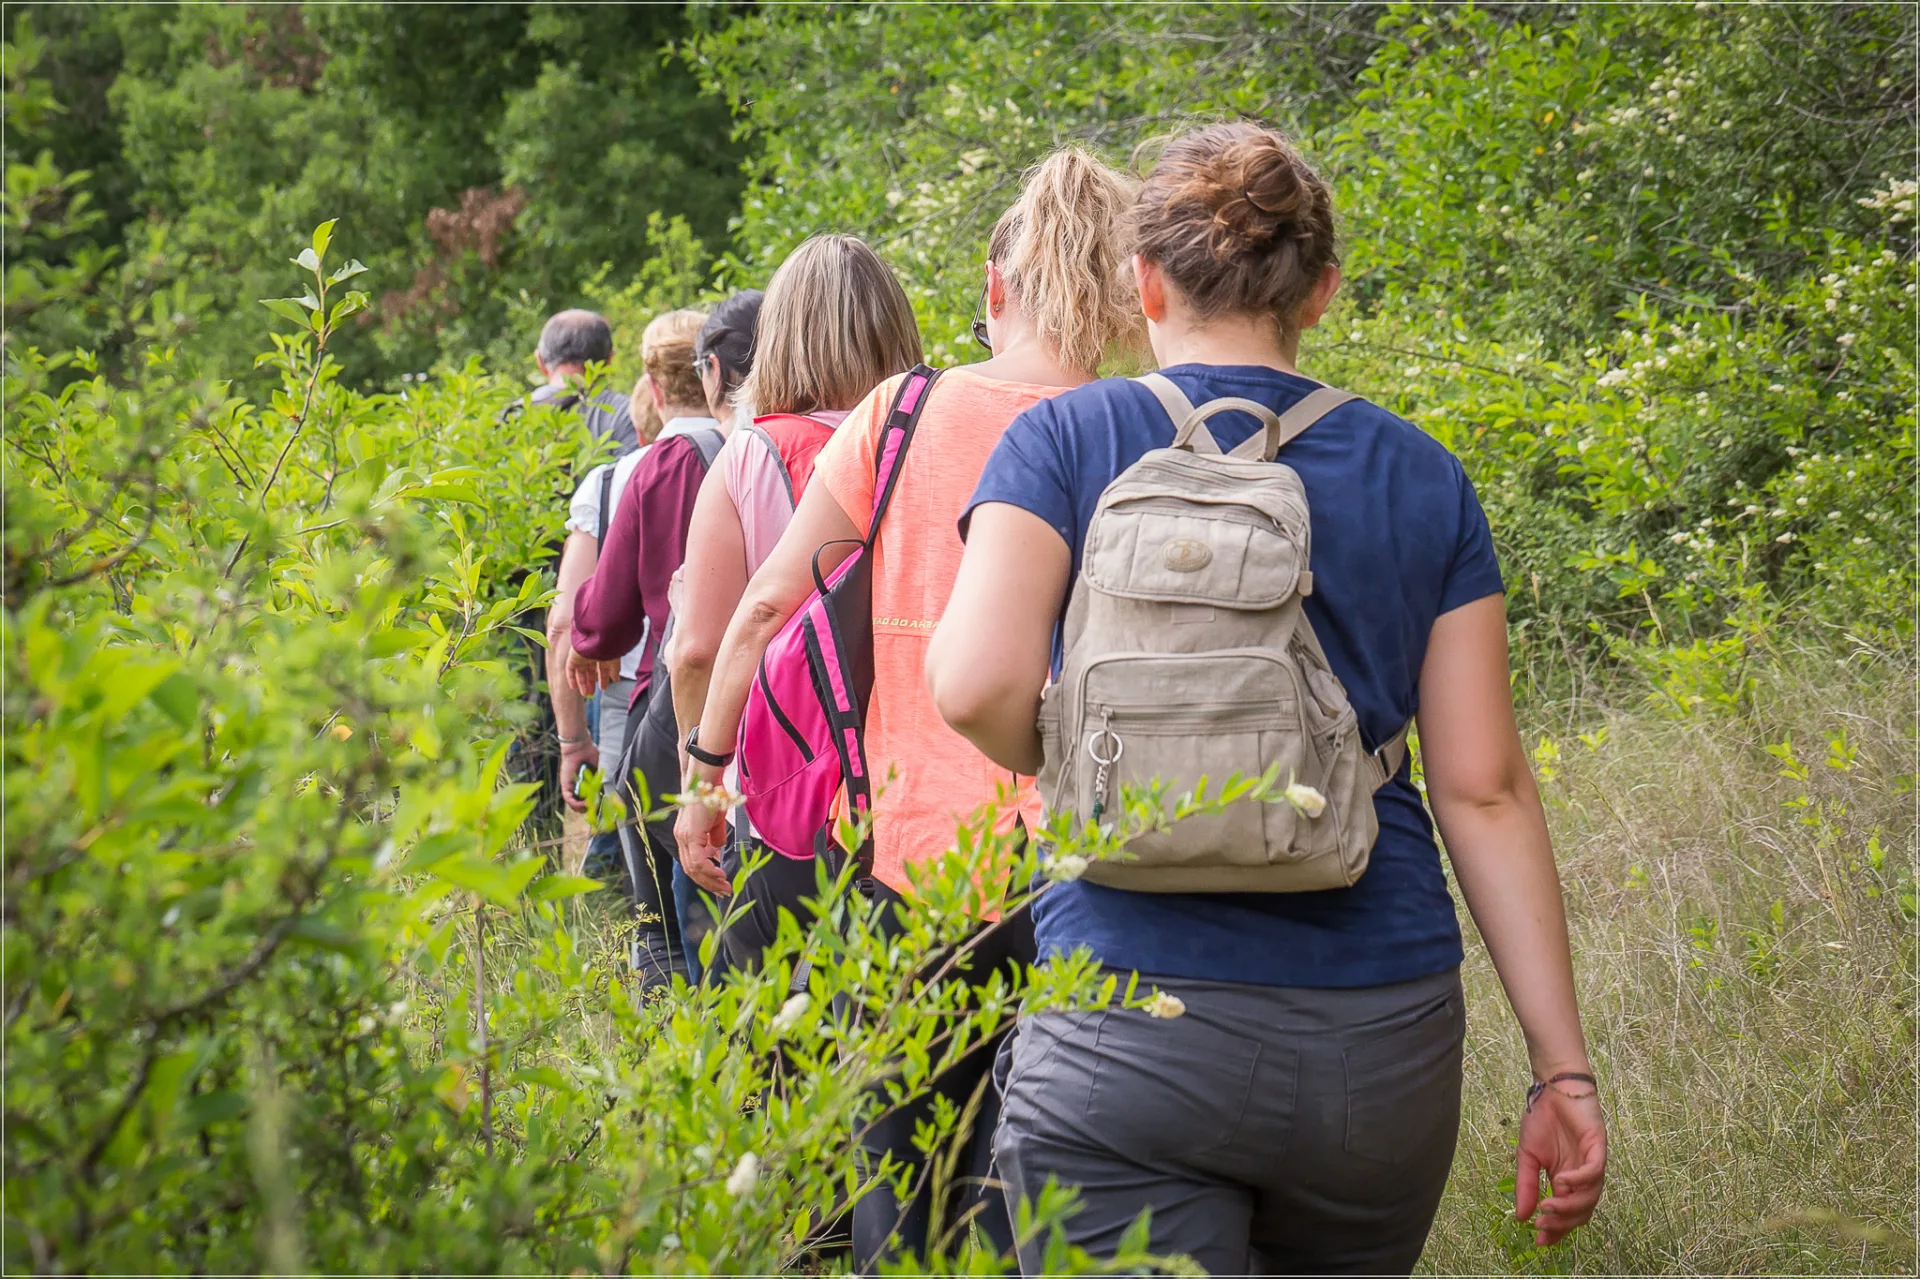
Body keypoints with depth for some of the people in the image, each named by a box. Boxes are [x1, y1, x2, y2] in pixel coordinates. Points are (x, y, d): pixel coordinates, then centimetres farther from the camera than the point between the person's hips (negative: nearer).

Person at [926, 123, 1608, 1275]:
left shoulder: (1068, 438, 0)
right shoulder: (1423, 478, 7)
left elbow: (978, 682, -16)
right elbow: (1484, 788, 3)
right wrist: (1566, 1065, 6)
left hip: (1130, 1036, -3)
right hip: (1383, 1042, 4)